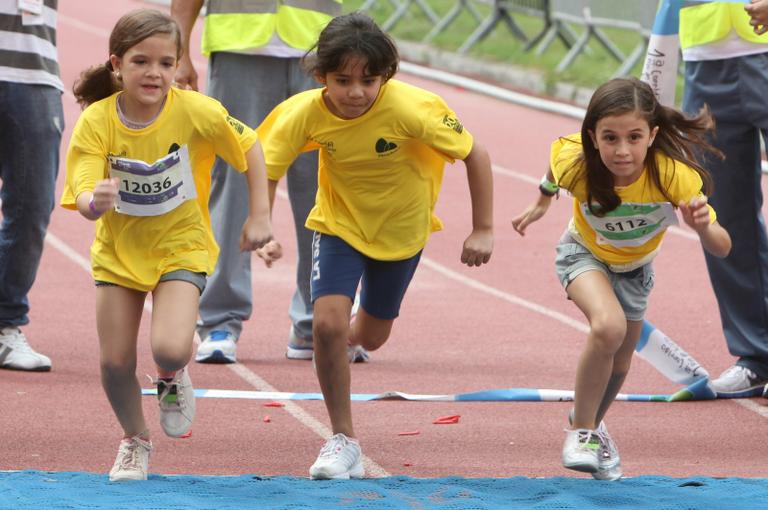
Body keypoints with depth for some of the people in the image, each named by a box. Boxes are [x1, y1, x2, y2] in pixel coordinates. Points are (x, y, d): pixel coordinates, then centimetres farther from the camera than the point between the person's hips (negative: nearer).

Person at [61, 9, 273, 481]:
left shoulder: (196, 111, -20)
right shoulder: (96, 122, -19)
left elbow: (250, 146, -3)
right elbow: (85, 198, -25)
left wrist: (260, 216, -6)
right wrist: (96, 200, -49)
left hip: (181, 246, -2)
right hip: (119, 248, 2)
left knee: (170, 349, -23)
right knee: (116, 362, 0)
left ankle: (174, 380, 16)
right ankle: (135, 440, 31)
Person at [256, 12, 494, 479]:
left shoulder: (412, 109, -32)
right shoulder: (305, 113, -26)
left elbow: (476, 155, -20)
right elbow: (267, 169, -14)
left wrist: (483, 230, -18)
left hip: (402, 229, 0)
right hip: (339, 224, 0)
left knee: (371, 337, 15)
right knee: (328, 322, -21)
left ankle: (348, 338, 56)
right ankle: (344, 441, -5)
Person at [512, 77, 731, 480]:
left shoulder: (674, 175, -40)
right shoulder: (575, 163, -37)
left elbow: (722, 248, -37)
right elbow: (555, 154, -10)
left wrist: (704, 227, -59)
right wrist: (542, 202, 6)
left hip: (634, 266, 2)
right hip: (583, 254, -2)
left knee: (618, 365, 18)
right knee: (608, 326, -30)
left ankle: (591, 422, 52)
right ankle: (580, 432, -9)